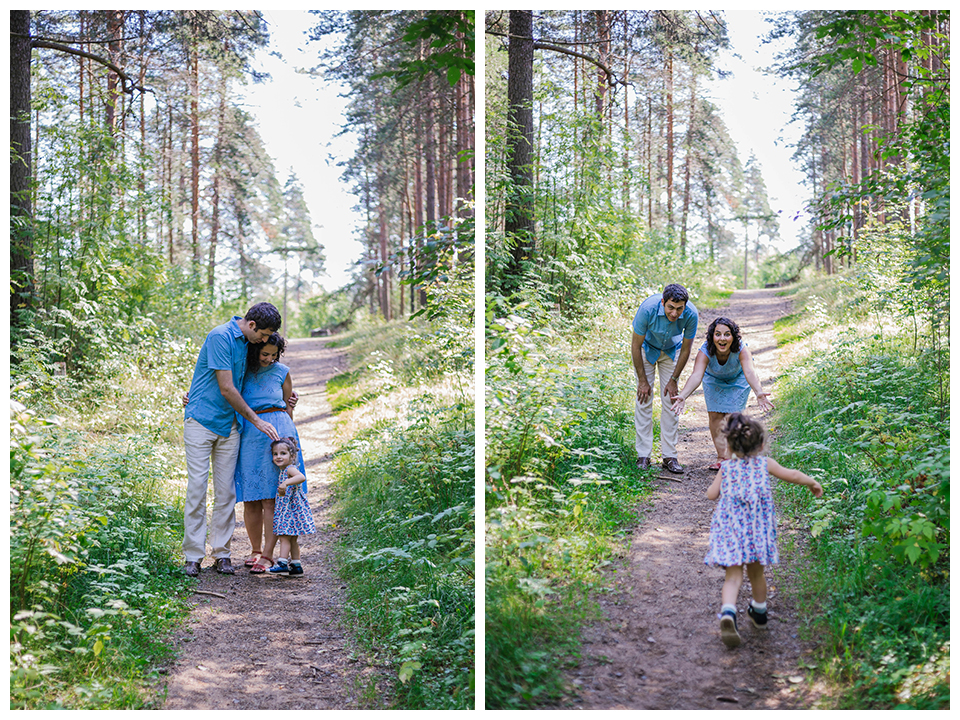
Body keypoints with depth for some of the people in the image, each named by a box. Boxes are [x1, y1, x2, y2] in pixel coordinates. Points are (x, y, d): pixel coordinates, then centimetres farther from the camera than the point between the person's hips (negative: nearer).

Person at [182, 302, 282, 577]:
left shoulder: (246, 341, 10)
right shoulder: (221, 336, -15)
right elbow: (227, 389, -17)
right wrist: (257, 420, -9)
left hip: (228, 425, 7)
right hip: (201, 421, -7)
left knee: (226, 491, 4)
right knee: (197, 488, -6)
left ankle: (221, 554, 9)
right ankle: (193, 556, -1)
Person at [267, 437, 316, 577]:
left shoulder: (290, 469, -15)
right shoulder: (283, 471, 15)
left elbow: (301, 477, -39)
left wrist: (286, 483, -49)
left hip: (291, 509, -10)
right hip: (286, 509, 10)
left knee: (284, 536, -12)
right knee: (292, 538, 13)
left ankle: (282, 563, -13)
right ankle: (296, 566, 18)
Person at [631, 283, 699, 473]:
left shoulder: (691, 314, -31)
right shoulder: (648, 308, -37)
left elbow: (685, 349, -14)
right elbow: (636, 345, -22)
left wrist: (673, 379, -9)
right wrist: (642, 380, -17)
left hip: (671, 351, 2)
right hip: (646, 349, -2)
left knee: (671, 401, -4)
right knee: (644, 399, -7)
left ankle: (669, 455, 2)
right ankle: (643, 455, -2)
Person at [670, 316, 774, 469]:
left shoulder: (741, 349, -40)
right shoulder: (705, 351, -38)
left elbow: (750, 372, -55)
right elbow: (696, 375, -51)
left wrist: (759, 392, -75)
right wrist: (682, 396, -69)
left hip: (737, 379, -1)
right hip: (714, 380, 1)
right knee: (715, 415, -6)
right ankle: (722, 456, 6)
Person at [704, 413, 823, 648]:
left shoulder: (726, 467, 5)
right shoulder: (765, 464, 3)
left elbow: (711, 494, 6)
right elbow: (793, 475, 7)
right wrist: (813, 483, 25)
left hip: (729, 528, 0)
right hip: (757, 528, 0)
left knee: (733, 576, -3)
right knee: (756, 573, 19)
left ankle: (728, 613, -27)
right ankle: (759, 613, 40)